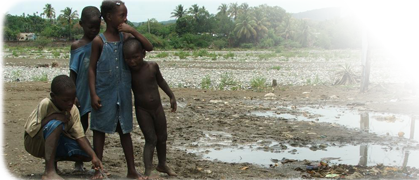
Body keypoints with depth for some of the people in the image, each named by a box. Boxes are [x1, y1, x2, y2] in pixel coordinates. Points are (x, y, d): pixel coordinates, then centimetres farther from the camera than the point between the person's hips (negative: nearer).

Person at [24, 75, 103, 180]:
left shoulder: (73, 110, -10)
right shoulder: (45, 105, -24)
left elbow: (80, 136, -14)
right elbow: (32, 129, -26)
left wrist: (94, 156, -26)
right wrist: (55, 117, -32)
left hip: (56, 141, 6)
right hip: (34, 142, -6)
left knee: (87, 154, -11)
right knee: (56, 124, -36)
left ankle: (53, 159, 12)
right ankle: (49, 171, -35)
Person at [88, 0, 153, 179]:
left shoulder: (126, 36, 2)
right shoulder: (99, 41, -8)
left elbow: (149, 47, -3)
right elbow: (92, 68, -6)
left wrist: (133, 31, -13)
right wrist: (93, 94, -12)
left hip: (123, 93, 3)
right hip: (104, 94, -3)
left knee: (125, 130, 10)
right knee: (99, 130, 6)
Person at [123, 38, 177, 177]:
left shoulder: (153, 66, -11)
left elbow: (161, 81, 7)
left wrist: (171, 96, 11)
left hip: (158, 108, 3)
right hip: (142, 110, -3)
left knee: (162, 138, 16)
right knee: (151, 139, -10)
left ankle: (162, 164, 36)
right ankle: (148, 171, -8)